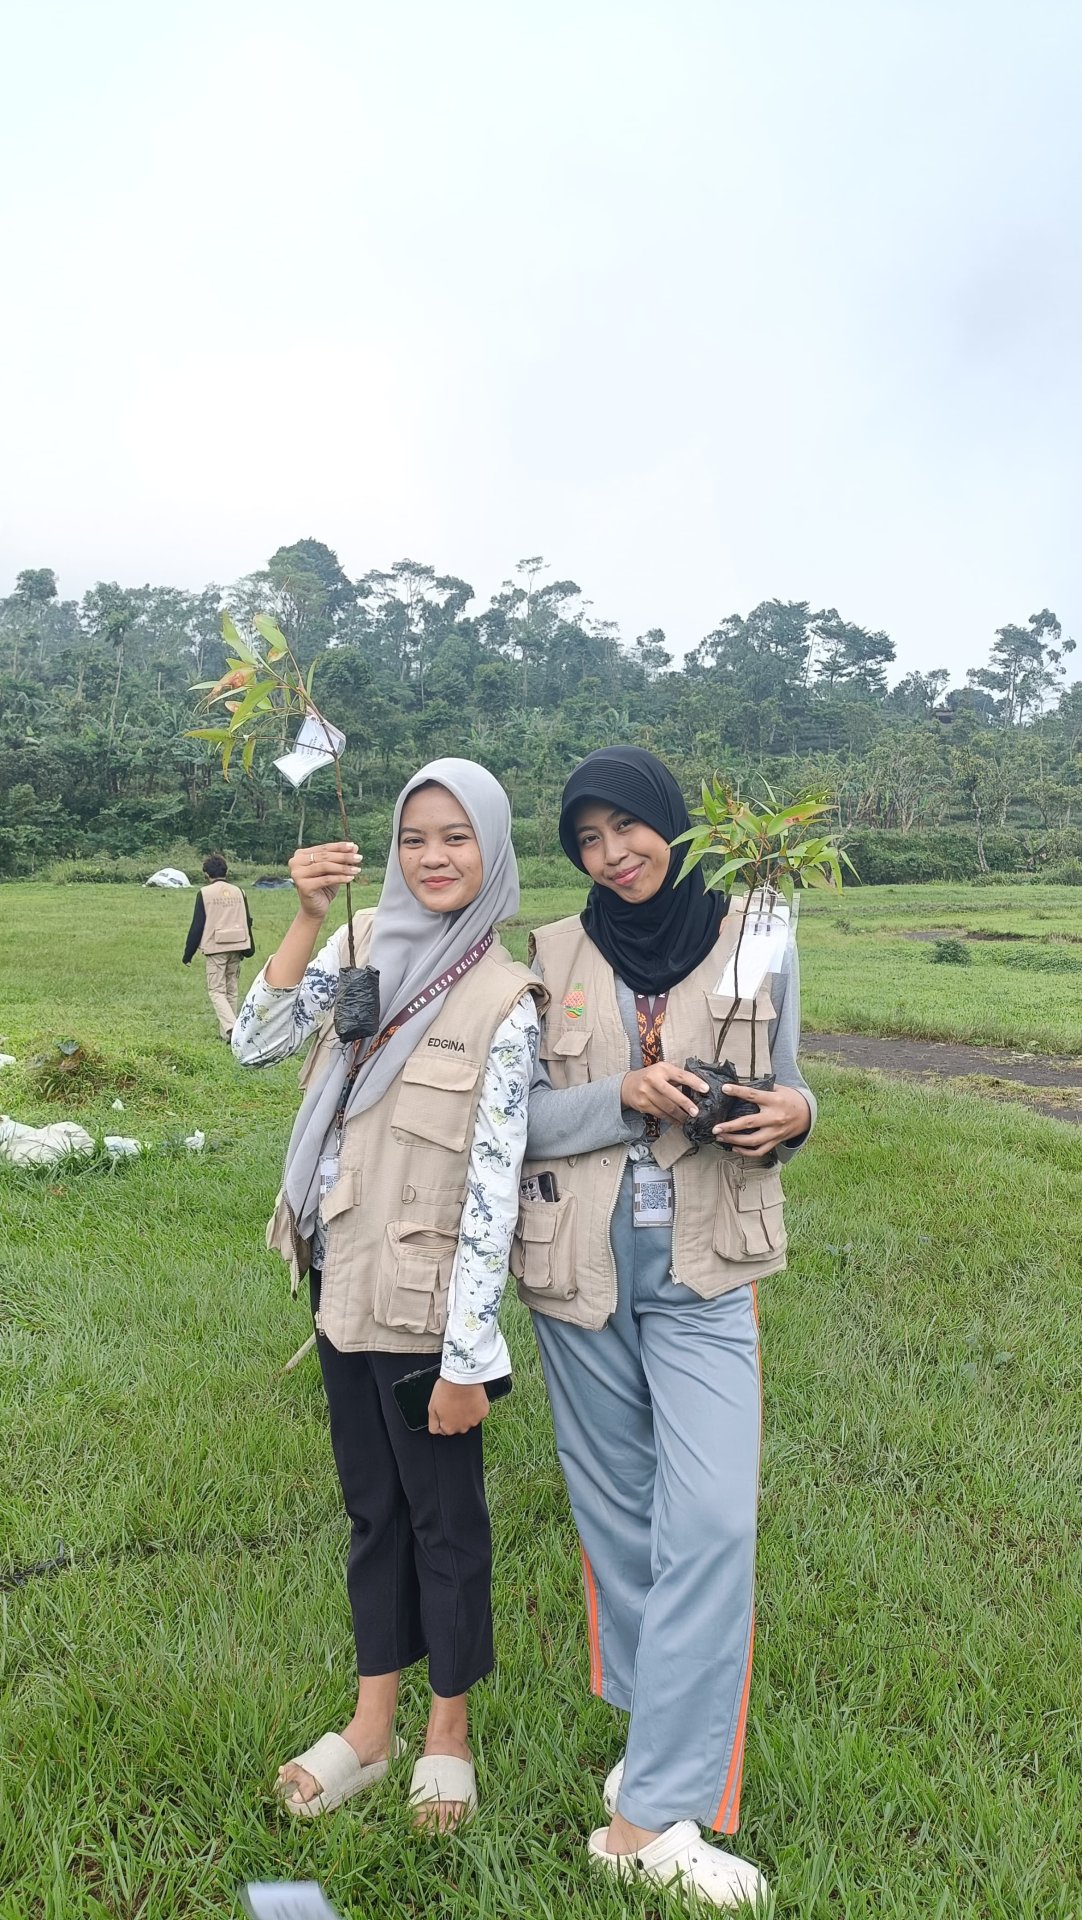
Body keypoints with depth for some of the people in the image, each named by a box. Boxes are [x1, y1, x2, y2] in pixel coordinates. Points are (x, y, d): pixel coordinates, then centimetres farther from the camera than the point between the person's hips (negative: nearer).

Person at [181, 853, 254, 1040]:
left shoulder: (205, 893, -5)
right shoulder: (238, 892, 7)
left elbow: (197, 925, -6)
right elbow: (247, 922, 13)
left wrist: (188, 954, 1)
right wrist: (248, 948, 24)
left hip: (215, 949, -4)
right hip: (236, 948, 4)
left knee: (217, 991, -1)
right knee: (232, 991, 12)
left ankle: (230, 1027, -21)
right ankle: (226, 1033, 16)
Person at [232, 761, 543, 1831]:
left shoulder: (501, 998, -15)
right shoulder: (366, 942, 1)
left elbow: (493, 1187, -16)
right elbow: (257, 1045, -6)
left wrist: (467, 1356, -16)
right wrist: (305, 921, -17)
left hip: (424, 1292, -5)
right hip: (342, 1272, 6)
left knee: (442, 1511, 12)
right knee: (371, 1502, 19)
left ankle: (447, 1730, 34)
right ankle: (371, 1725, 36)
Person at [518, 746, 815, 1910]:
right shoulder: (553, 956, 1)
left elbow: (779, 1096, 9)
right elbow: (518, 1115, -1)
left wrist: (794, 1114, -13)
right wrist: (621, 1098, -17)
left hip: (705, 1270, -1)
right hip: (579, 1266, 1)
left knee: (711, 1521, -7)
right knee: (617, 1511, 12)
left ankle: (651, 1810, 6)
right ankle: (662, 1738, 32)